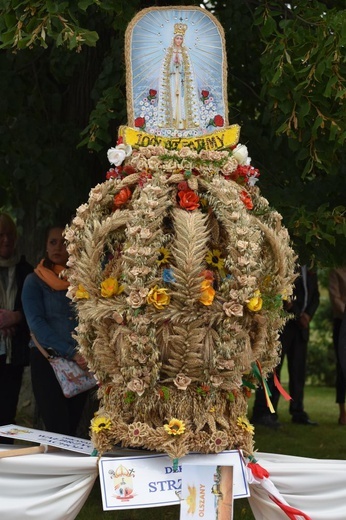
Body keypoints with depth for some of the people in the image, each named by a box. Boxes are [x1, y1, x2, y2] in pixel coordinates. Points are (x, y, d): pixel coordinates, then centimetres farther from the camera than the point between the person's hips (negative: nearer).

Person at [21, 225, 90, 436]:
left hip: (81, 363, 3)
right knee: (58, 431, -13)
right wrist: (71, 353, -20)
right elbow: (36, 323, -10)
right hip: (47, 360, -3)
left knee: (72, 430, 6)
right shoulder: (35, 281, 1)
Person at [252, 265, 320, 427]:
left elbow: (315, 296, 14)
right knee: (272, 367, -7)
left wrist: (308, 315, -4)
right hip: (281, 322, -6)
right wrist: (297, 314, -15)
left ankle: (298, 412, 12)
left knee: (298, 369, 7)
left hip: (301, 324, 6)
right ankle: (263, 412, -7)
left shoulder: (310, 272, 14)